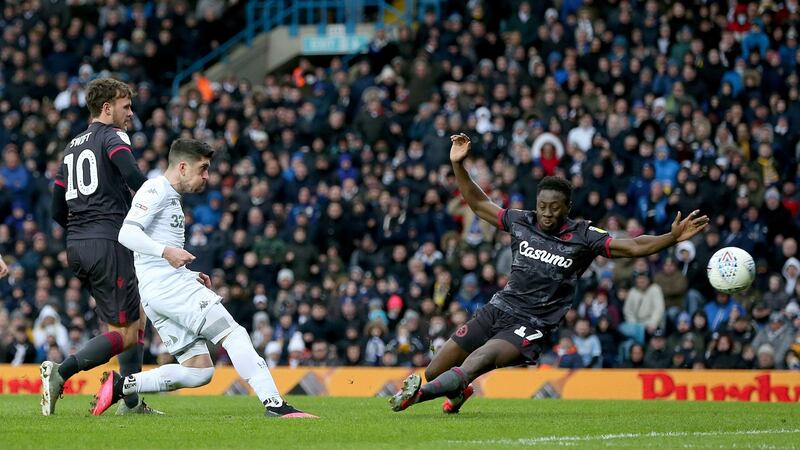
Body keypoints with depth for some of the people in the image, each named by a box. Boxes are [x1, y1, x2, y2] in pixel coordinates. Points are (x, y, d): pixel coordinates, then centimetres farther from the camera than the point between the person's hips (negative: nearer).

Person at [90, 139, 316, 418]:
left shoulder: (171, 197, 28)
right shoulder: (156, 190, -3)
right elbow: (127, 233, -17)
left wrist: (192, 277, 19)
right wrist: (166, 252, -30)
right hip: (166, 283, -10)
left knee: (199, 371, 2)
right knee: (233, 333, -16)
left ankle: (120, 385, 1)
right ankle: (274, 403, -23)